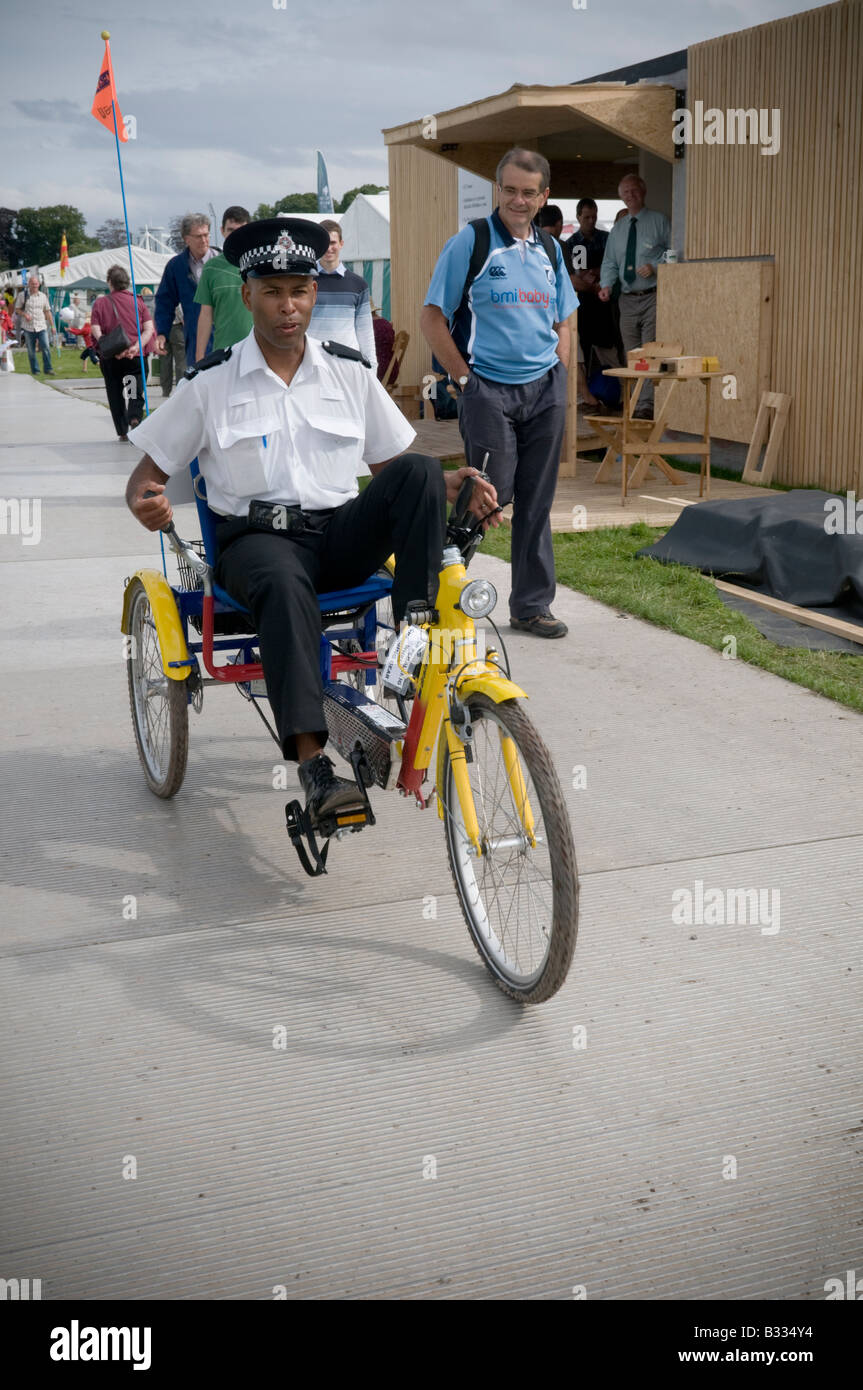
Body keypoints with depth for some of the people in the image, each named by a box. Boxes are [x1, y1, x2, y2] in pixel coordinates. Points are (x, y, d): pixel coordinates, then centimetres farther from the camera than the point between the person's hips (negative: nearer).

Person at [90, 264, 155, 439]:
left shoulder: (101, 303, 1)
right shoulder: (138, 301, 5)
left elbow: (95, 330, -10)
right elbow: (149, 328, -6)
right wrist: (136, 347, -14)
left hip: (111, 359, 0)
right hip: (136, 358, 0)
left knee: (115, 393, 12)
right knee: (137, 391, 7)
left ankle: (122, 432, 10)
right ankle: (135, 416, -22)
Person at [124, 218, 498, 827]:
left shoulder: (351, 372, 11)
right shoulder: (211, 383, 4)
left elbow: (393, 466, 14)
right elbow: (149, 473, 7)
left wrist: (453, 485, -6)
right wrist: (146, 503, -18)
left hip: (341, 533, 3)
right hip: (257, 540, -3)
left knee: (422, 469, -24)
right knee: (285, 583, -40)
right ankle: (313, 763, -45)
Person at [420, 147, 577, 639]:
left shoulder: (550, 249, 12)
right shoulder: (470, 242, -4)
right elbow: (433, 318, -4)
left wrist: (558, 377, 8)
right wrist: (465, 378, -9)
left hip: (545, 390, 5)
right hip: (489, 390, -5)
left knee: (536, 502, 7)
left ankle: (532, 605, 17)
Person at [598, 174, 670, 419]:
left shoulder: (659, 221, 3)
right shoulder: (617, 229, 17)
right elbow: (609, 263, 16)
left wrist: (654, 266, -17)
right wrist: (606, 285, -3)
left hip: (653, 297, -5)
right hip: (628, 299, 5)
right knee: (631, 355, 7)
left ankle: (647, 405, -20)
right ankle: (635, 403, 14)